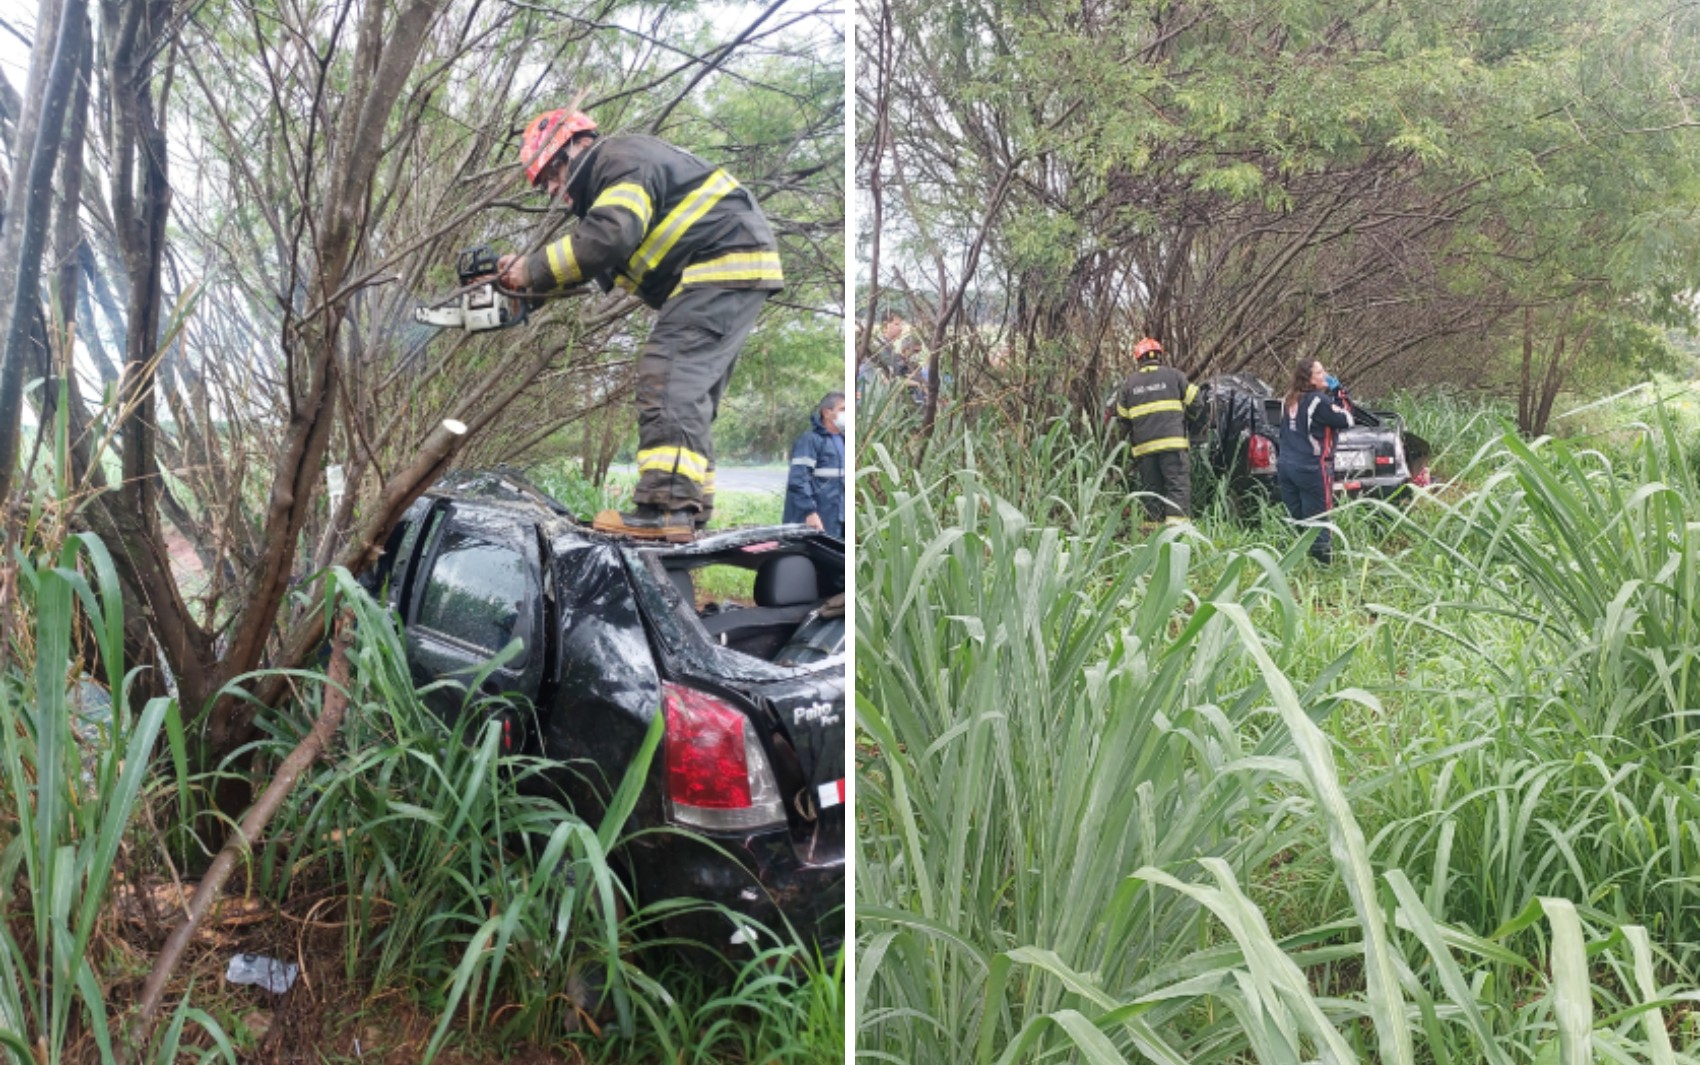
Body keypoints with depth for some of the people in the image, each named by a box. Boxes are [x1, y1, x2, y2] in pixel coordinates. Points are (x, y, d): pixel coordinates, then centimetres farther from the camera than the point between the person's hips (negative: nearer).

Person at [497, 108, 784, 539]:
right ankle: (692, 500, 12)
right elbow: (597, 262, 16)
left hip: (726, 263, -11)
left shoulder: (622, 161, -9)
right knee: (690, 389, 11)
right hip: (728, 275, 11)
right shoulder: (606, 182, 24)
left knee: (669, 381, -18)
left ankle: (666, 507, -24)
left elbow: (607, 239, -25)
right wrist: (530, 271, 2)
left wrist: (533, 271, -17)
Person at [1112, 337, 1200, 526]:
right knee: (1178, 484, -6)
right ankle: (1177, 523, -19)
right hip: (1172, 442, -3)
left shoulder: (1129, 383, 12)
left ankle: (1153, 525, 6)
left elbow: (1122, 417, 14)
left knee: (1151, 489, 9)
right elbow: (1194, 400, 7)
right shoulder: (1173, 375, 5)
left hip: (1143, 445, 3)